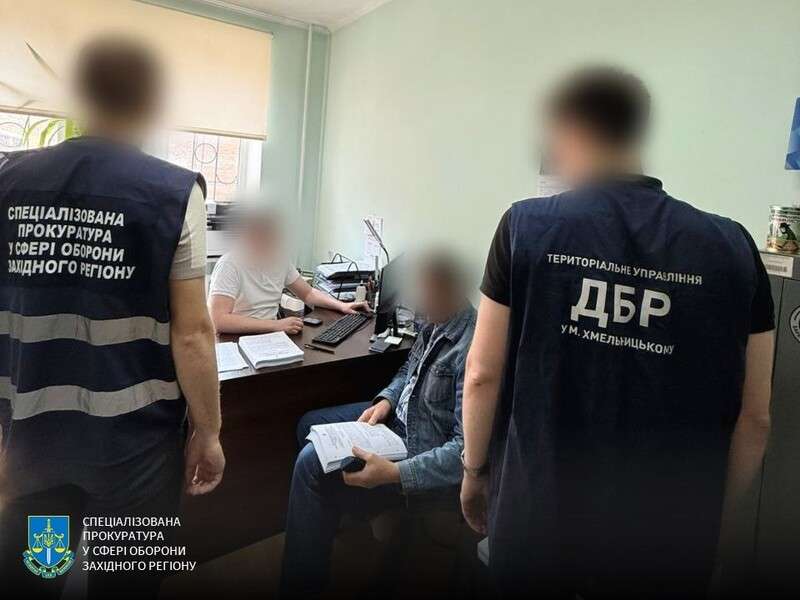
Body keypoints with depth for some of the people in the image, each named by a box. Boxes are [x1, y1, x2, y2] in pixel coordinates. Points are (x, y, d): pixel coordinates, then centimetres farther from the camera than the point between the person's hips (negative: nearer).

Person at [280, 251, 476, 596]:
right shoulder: (437, 326, -2)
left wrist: (393, 474, -37)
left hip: (430, 458, -10)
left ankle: (302, 583, 4)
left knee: (313, 464, -18)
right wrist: (385, 401, -3)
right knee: (311, 426, 14)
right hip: (400, 419, 10)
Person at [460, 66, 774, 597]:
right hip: (665, 533, 2)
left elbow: (483, 375, -8)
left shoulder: (527, 226, -11)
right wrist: (720, 521, 13)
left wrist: (474, 468, 7)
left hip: (536, 515, -1)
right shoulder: (733, 247, -6)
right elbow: (755, 418, -1)